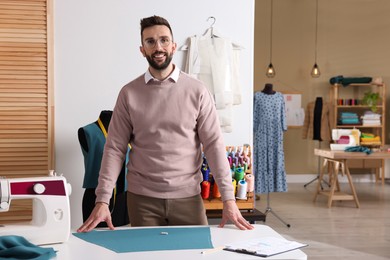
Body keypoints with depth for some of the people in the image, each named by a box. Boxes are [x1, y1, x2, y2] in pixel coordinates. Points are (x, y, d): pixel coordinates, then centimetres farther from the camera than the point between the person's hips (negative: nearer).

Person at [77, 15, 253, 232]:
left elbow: (214, 144, -3)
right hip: (142, 198, 1)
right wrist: (102, 200, -10)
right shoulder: (129, 93, 1)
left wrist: (228, 198, -11)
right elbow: (115, 148, 0)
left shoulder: (197, 90, -1)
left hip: (188, 196, 0)